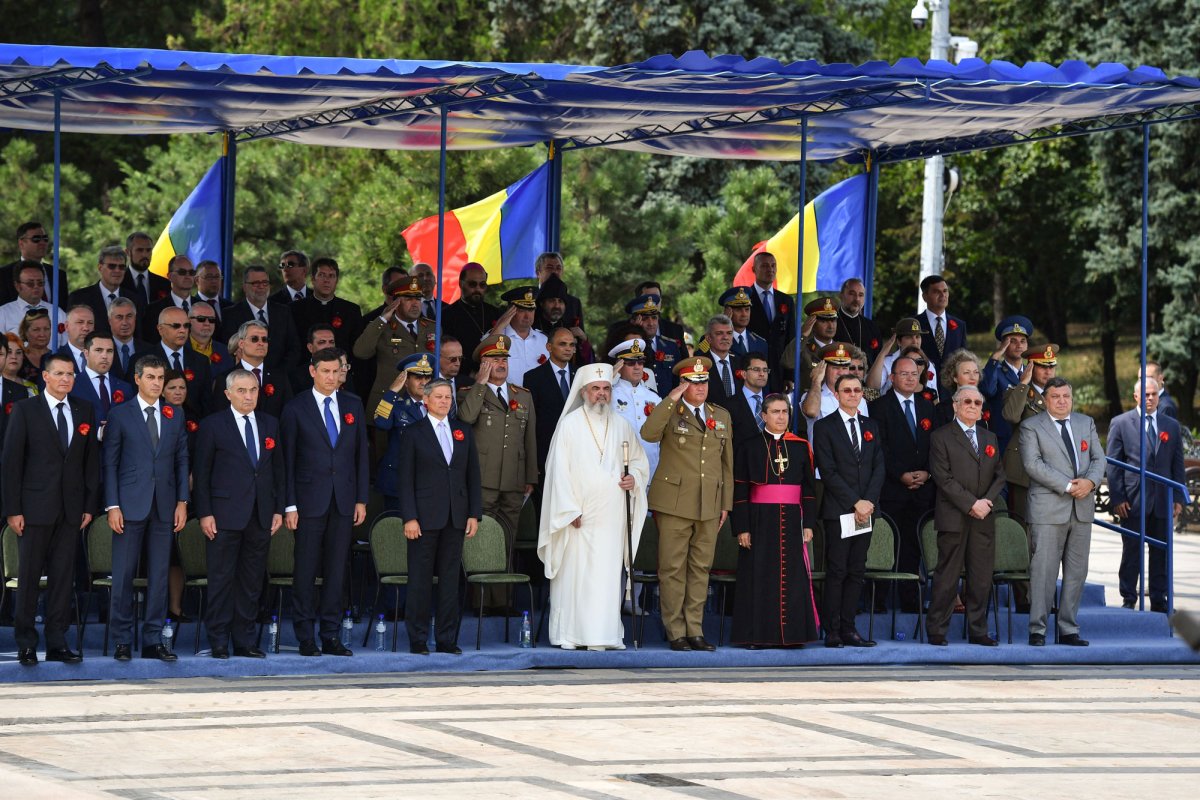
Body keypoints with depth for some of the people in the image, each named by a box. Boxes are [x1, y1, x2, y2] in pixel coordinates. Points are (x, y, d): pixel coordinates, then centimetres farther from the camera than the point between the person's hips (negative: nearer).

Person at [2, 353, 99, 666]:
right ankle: (26, 644, 7)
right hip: (35, 508, -3)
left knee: (63, 577, 3)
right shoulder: (25, 410, -1)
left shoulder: (84, 412, 10)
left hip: (71, 510, 3)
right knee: (29, 577, 1)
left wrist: (90, 505, 4)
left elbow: (91, 461, 11)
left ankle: (57, 643, 7)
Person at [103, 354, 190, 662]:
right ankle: (122, 641, 5)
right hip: (130, 506, -3)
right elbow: (110, 463, 0)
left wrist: (182, 501, 3)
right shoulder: (120, 415, 2)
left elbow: (182, 460, 11)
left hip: (164, 506, 3)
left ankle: (153, 640, 9)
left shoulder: (175, 415, 11)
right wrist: (112, 506, -8)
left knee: (159, 576, 4)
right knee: (123, 575, -1)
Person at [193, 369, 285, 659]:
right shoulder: (213, 426, -1)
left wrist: (278, 509, 9)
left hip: (260, 516, 4)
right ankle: (218, 642, 5)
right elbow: (201, 472, -2)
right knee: (221, 580, -1)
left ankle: (244, 641, 12)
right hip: (225, 515, -4)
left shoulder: (270, 424, 12)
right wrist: (205, 513, -8)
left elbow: (278, 469, 15)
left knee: (252, 581, 7)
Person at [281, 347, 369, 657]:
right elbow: (287, 460, -2)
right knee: (306, 569, -1)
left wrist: (361, 499, 6)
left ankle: (330, 636, 9)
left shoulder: (353, 406, 10)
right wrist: (289, 505, -8)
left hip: (343, 500, 3)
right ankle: (306, 637, 3)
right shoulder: (295, 409, 0)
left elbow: (361, 454, 12)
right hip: (309, 500, -3)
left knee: (336, 569, 5)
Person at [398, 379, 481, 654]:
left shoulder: (463, 432, 12)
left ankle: (446, 639, 10)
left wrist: (474, 514, 5)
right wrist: (409, 517, -11)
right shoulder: (414, 434, 0)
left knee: (450, 579, 6)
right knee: (420, 580, -1)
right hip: (425, 516, -4)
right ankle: (418, 640, 4)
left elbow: (473, 475, 13)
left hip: (455, 518, 4)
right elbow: (405, 479, -3)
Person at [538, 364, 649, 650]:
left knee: (609, 575, 0)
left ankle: (606, 635, 2)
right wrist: (571, 510, -11)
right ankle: (569, 634, 0)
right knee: (574, 571, -5)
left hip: (612, 516, 4)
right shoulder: (570, 425, -1)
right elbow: (559, 470, -4)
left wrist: (634, 478, -1)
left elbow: (639, 460, 23)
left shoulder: (621, 425, 12)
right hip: (579, 515, -4)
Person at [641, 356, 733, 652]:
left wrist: (726, 503, 14)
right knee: (673, 569, -2)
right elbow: (648, 434, -22)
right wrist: (671, 400, -23)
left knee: (701, 568, 6)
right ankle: (676, 632, 3)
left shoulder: (721, 416, 14)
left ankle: (695, 630, 11)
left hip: (709, 505, 4)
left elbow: (727, 463, 17)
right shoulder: (669, 413, 0)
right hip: (674, 503, -4)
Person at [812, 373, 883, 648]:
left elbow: (879, 467, 10)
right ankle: (832, 632, -4)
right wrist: (855, 502, -12)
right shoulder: (824, 427, 0)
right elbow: (828, 471, -7)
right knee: (836, 571, -6)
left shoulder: (871, 426, 15)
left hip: (865, 510, 5)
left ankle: (848, 629, 7)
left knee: (857, 571, 4)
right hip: (838, 510, -5)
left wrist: (869, 502, -5)